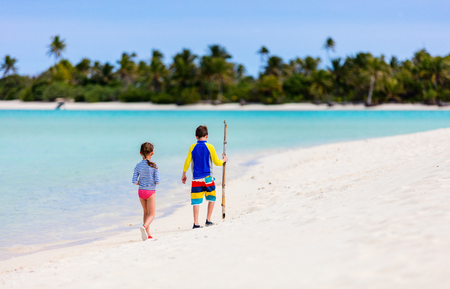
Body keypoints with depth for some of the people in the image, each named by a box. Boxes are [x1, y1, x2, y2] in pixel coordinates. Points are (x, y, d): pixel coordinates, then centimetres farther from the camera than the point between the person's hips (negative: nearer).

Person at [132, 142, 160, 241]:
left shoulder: (138, 166, -3)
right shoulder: (154, 166, -12)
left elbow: (134, 181, -5)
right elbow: (157, 181, -14)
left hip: (141, 191, 4)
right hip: (150, 192, -4)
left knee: (146, 212, 20)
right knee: (151, 214, 3)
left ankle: (147, 234, 21)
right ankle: (144, 226, -27)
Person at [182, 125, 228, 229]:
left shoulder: (193, 147, 2)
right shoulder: (209, 147, -5)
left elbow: (187, 162, 4)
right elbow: (216, 162, -2)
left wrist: (184, 174, 15)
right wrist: (224, 160, 18)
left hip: (196, 178, 2)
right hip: (208, 178, -2)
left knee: (196, 201, 2)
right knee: (211, 199, 15)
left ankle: (196, 223, -3)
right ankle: (208, 220, 13)